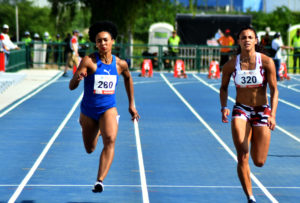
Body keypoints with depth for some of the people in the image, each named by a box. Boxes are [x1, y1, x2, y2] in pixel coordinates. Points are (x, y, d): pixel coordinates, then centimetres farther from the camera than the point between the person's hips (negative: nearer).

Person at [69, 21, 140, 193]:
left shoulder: (120, 64, -5)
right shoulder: (89, 61, -15)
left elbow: (128, 78, 19)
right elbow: (71, 87, -20)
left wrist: (132, 104, 20)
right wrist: (77, 78, -44)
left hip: (108, 109, 0)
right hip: (88, 111, 0)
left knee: (110, 140, -27)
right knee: (90, 150, 17)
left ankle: (100, 181, -29)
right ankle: (98, 131, 54)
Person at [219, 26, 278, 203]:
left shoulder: (267, 62, -10)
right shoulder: (231, 64, -6)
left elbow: (274, 90, -7)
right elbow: (224, 87, 10)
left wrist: (272, 115, -19)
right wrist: (224, 107, -7)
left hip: (262, 111, 0)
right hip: (241, 110, 0)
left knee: (259, 162, 4)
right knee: (242, 156, -21)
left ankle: (254, 141, 40)